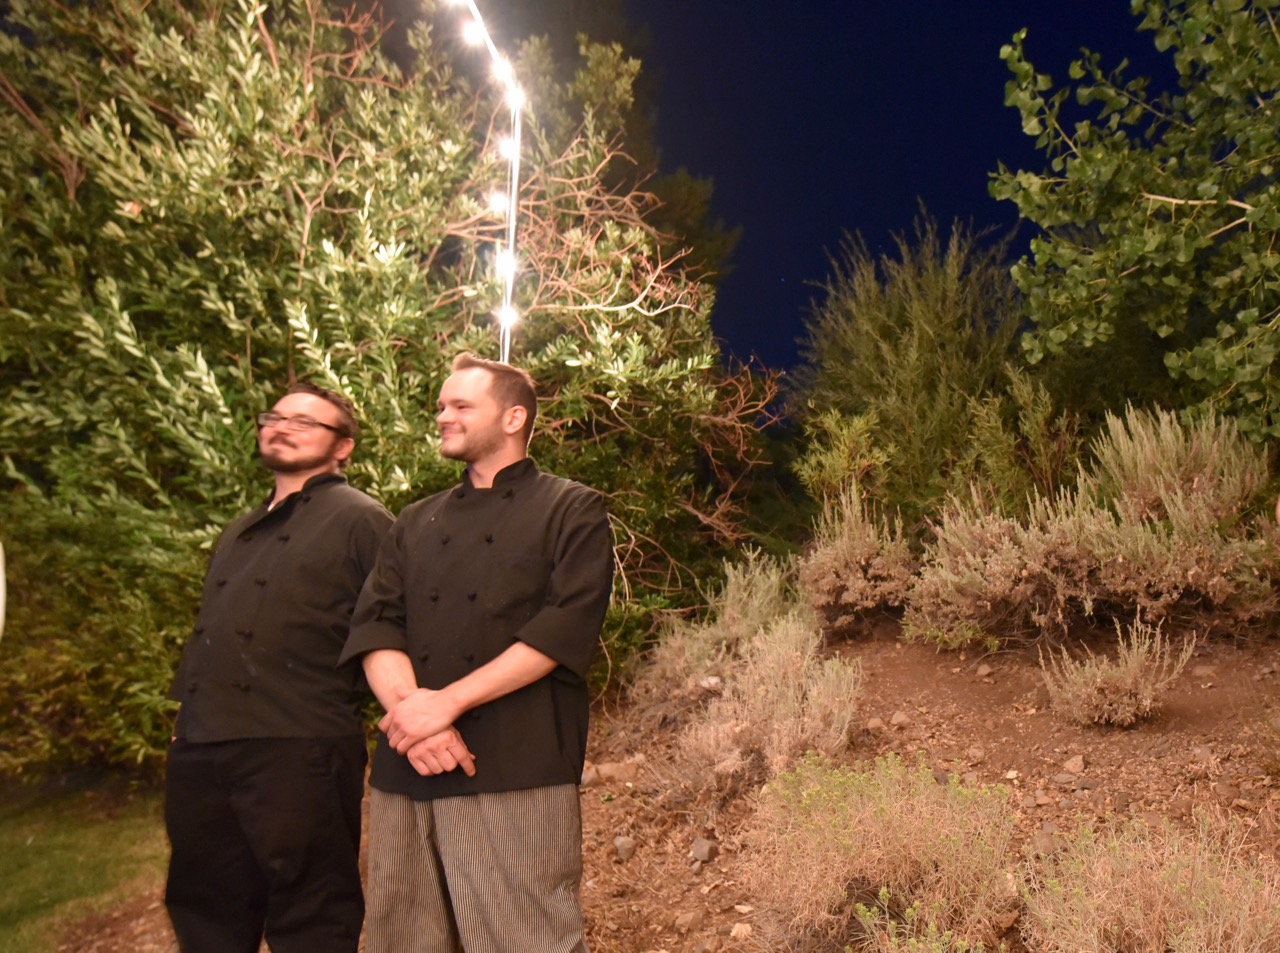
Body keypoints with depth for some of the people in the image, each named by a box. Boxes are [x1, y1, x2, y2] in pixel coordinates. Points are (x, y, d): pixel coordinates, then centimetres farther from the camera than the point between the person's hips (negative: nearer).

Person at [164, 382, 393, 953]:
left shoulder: (359, 521, -3)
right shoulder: (239, 535, 22)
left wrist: (345, 699, -8)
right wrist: (185, 720, 18)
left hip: (298, 756, -8)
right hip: (197, 756, 8)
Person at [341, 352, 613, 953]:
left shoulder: (572, 511, 4)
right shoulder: (416, 524, 20)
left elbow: (565, 628, -9)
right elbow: (375, 626, 9)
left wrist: (448, 702, -15)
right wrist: (408, 706, -12)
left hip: (516, 769, -5)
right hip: (405, 770, 5)